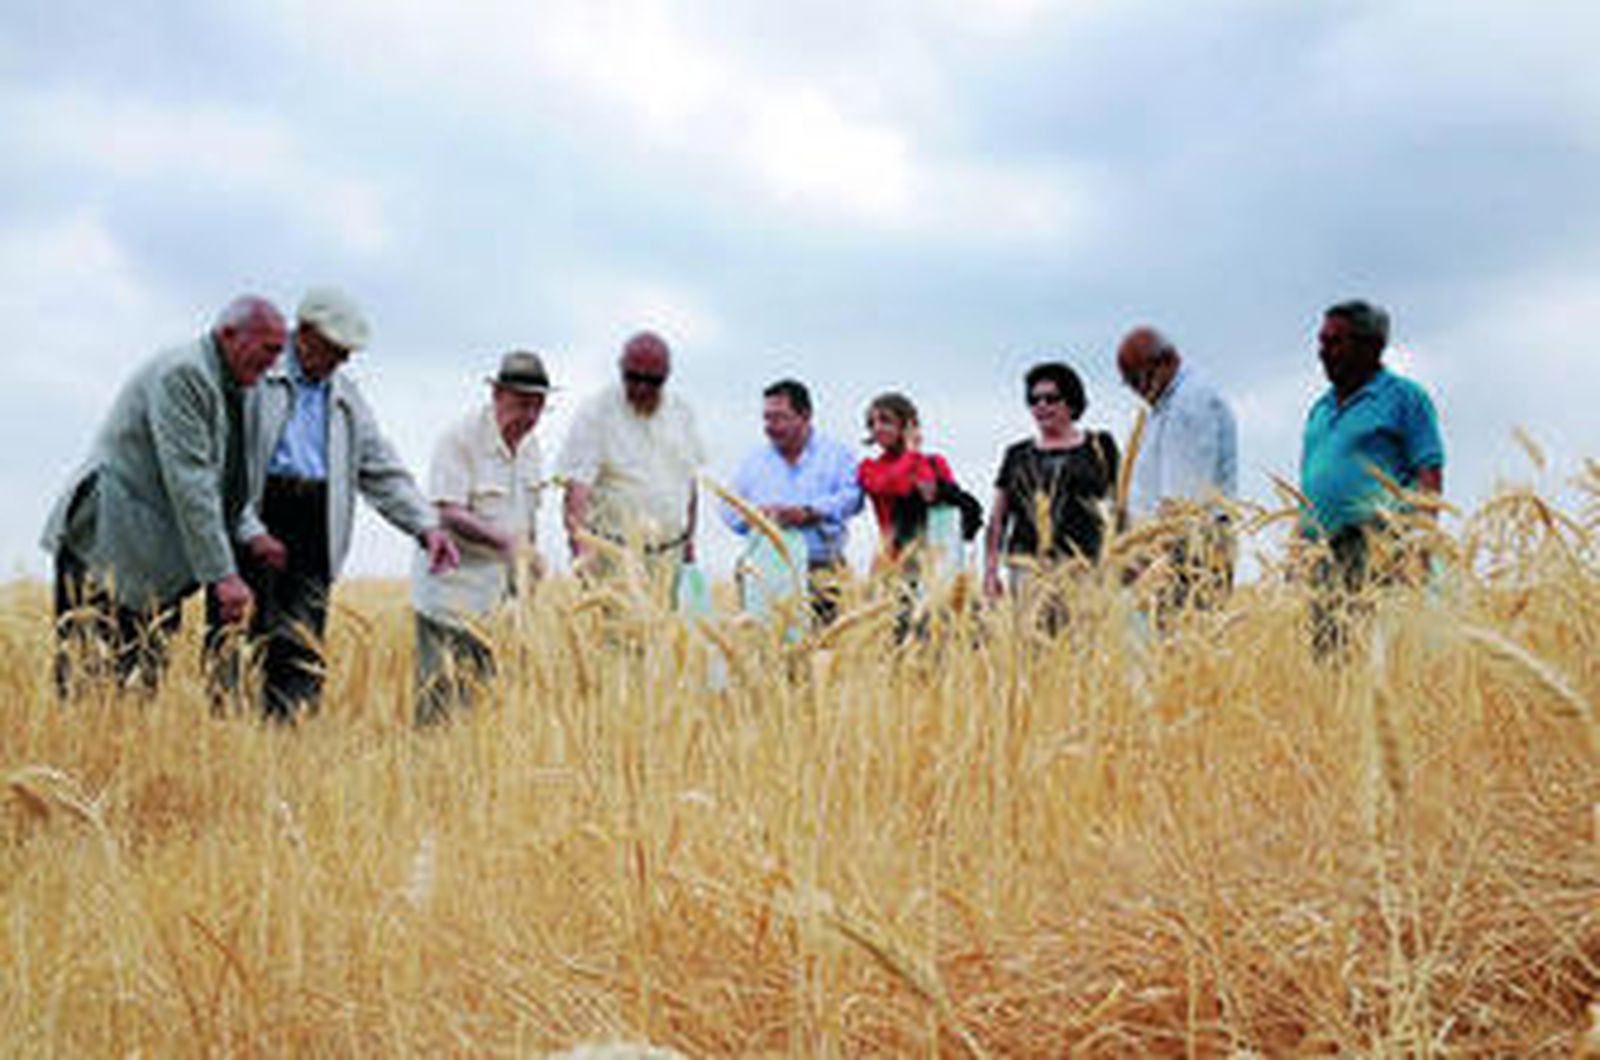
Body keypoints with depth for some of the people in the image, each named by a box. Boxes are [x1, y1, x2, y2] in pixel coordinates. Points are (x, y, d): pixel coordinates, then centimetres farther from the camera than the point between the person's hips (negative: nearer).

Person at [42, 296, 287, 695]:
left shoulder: (226, 389, 16)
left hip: (155, 565, 10)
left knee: (143, 688, 5)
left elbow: (225, 486, 21)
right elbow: (187, 482, -21)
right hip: (108, 552, -10)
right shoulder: (182, 375, -15)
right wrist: (222, 574, -24)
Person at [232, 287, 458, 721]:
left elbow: (384, 472, 20)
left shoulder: (346, 399, 22)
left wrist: (427, 526, 6)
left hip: (314, 533, 5)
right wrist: (250, 532, -14)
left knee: (302, 651, -3)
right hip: (253, 525, -5)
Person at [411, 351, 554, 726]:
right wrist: (506, 542, -32)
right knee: (443, 700, -6)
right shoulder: (459, 440, -12)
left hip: (501, 597, 7)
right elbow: (449, 514, -21)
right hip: (453, 594, -6)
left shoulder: (529, 446, 11)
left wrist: (529, 559, 16)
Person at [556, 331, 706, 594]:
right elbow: (576, 488, -15)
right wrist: (583, 545, -28)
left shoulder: (681, 413, 10)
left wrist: (689, 536, 21)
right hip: (613, 557, -5)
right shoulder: (596, 414, -8)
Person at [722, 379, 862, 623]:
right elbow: (729, 509, 14)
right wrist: (756, 515, -8)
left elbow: (850, 497, -5)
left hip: (822, 571, -2)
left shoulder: (836, 453, 10)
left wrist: (807, 513, -18)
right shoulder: (754, 461, 19)